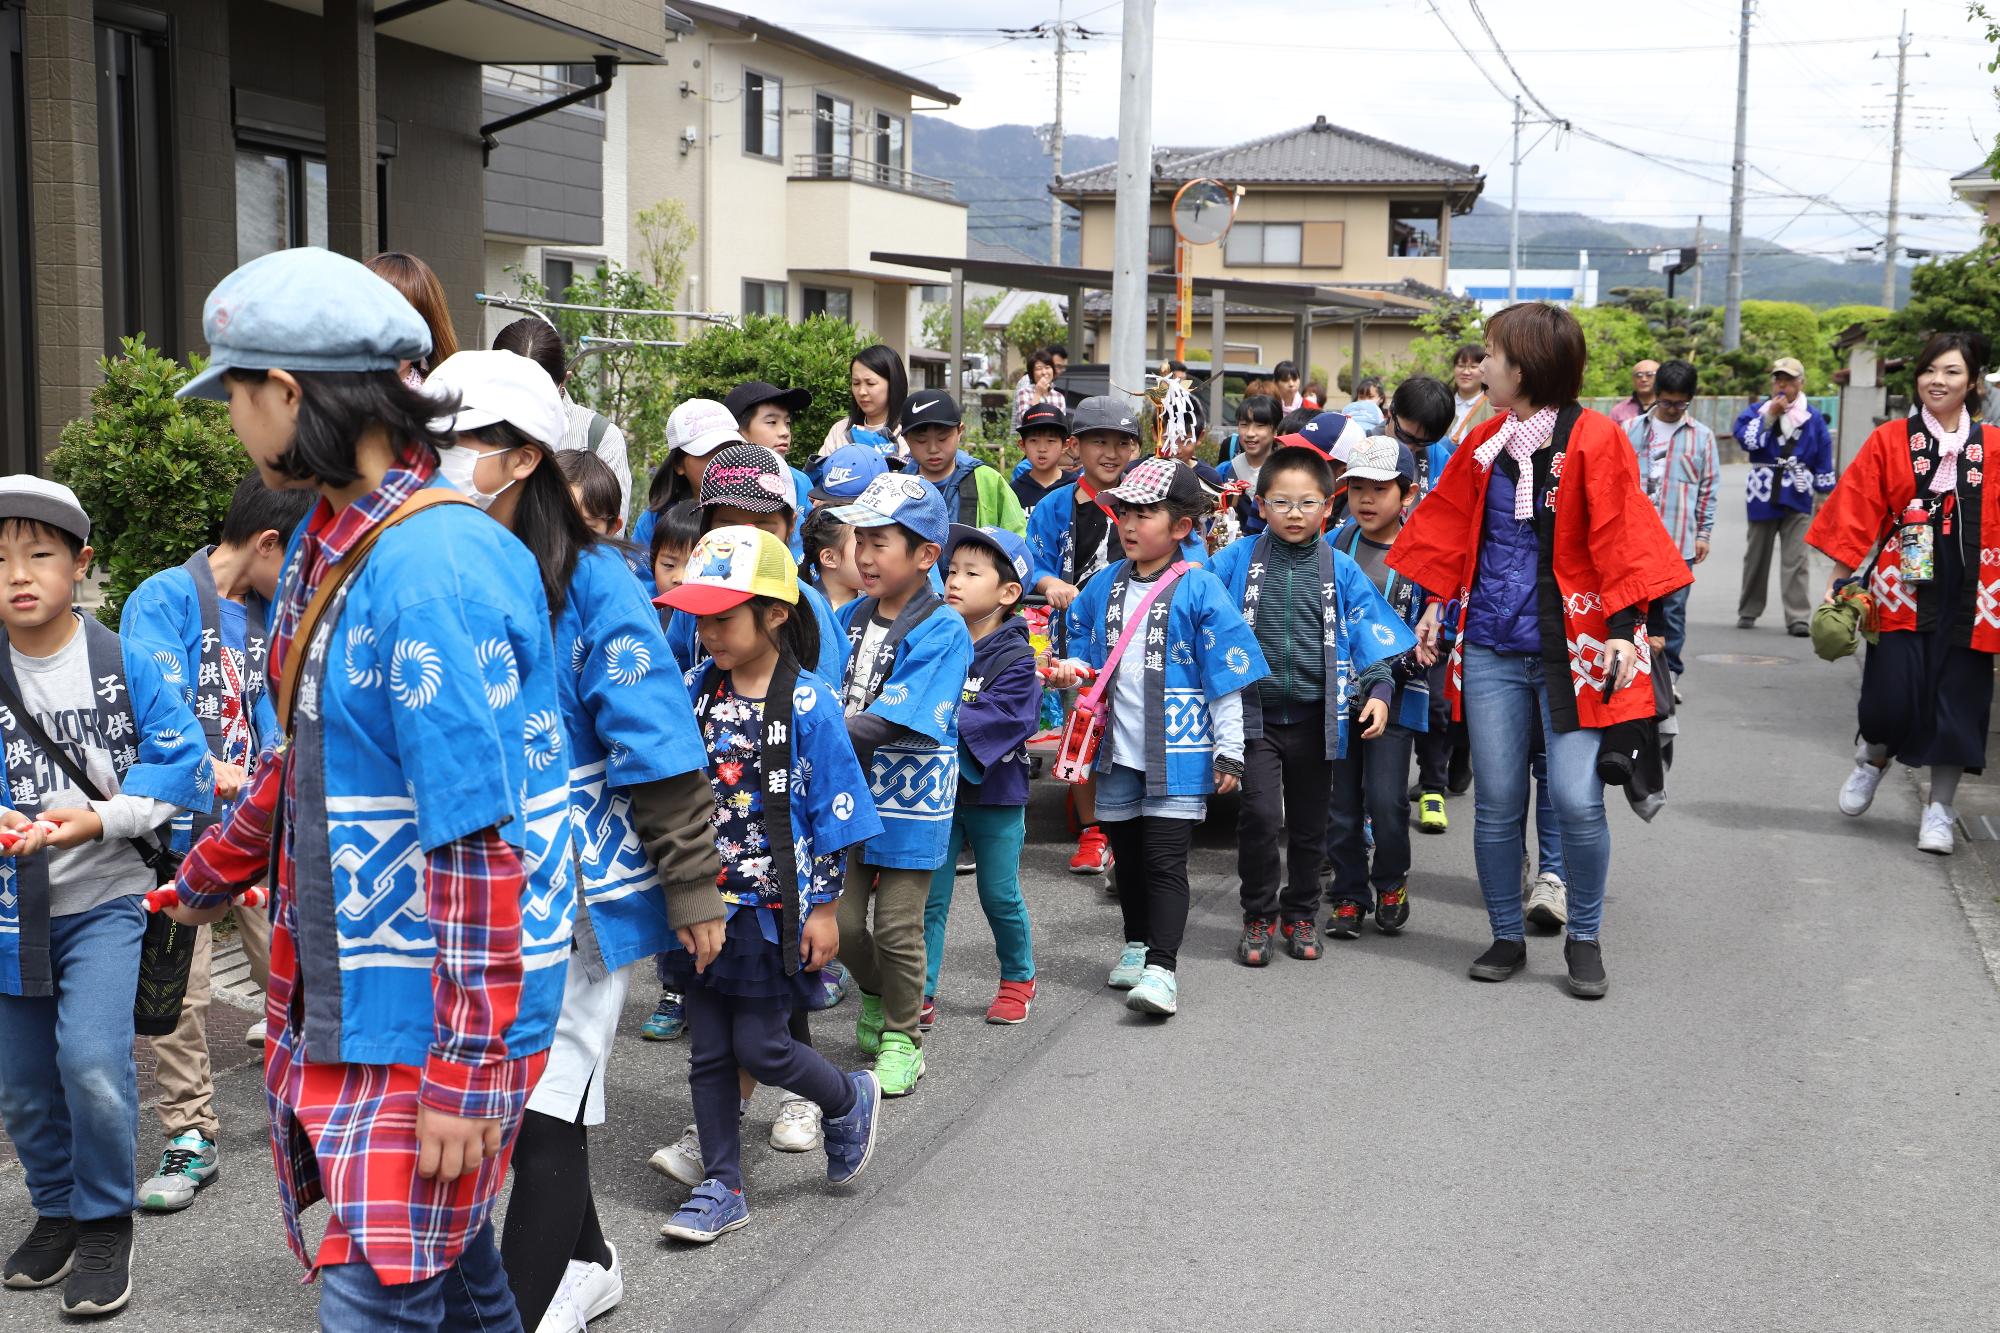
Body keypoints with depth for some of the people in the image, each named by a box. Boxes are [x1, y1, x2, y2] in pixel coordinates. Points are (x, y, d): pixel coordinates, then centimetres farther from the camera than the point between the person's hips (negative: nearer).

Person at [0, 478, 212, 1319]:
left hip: (104, 898, -3)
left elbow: (180, 762, -10)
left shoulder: (131, 665, -8)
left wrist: (98, 819, -22)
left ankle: (106, 1225, 4)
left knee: (92, 1061, -18)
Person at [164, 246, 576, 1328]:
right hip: (337, 991, 9)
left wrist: (465, 1073, -22)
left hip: (433, 1013, -9)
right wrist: (210, 875, 36)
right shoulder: (326, 540, 9)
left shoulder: (434, 569, -23)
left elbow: (481, 840, -24)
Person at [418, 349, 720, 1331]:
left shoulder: (590, 582, -15)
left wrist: (692, 885, -12)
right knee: (518, 1089, 18)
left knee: (546, 1107, 0)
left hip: (578, 886, -6)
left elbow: (657, 744, -14)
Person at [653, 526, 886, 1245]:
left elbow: (831, 811, -8)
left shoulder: (807, 703, -12)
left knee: (758, 1045, 0)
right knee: (708, 1051, 9)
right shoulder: (696, 689, 1)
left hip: (772, 905, -5)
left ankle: (849, 1101, 29)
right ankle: (721, 1187, 22)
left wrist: (823, 907, -7)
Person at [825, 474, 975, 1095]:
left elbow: (891, 722, -26)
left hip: (908, 801, -5)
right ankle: (874, 993, 38)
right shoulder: (849, 618, 4)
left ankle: (901, 1037, 24)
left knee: (897, 929, 4)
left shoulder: (942, 631, -17)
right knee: (840, 920, 9)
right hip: (846, 794, 5)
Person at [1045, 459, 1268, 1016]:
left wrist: (1228, 751, -8)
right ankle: (1137, 944, 32)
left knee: (1165, 860, -6)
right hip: (1117, 748, 5)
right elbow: (1088, 653, 19)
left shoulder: (1199, 589, -9)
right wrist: (1070, 672, -5)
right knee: (1126, 854, 16)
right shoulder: (1103, 587, 7)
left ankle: (1161, 967, -5)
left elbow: (1225, 676, -7)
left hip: (1177, 752, -5)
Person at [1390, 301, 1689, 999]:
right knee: (1497, 802, 5)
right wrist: (1434, 604, 13)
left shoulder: (1594, 439, -6)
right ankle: (1507, 936, 20)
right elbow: (1450, 528, 19)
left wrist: (1624, 629, -14)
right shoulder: (1484, 444, 10)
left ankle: (1584, 939, 11)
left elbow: (1618, 540, -9)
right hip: (1490, 648, 5)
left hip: (1571, 647, -4)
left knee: (1576, 800, -9)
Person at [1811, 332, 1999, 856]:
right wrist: (1840, 578, -3)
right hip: (1903, 587, -1)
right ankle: (1873, 760, 26)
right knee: (1892, 692, -7)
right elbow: (1856, 514, 0)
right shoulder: (1888, 441, 2)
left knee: (1956, 699, 4)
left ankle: (1940, 810, 16)